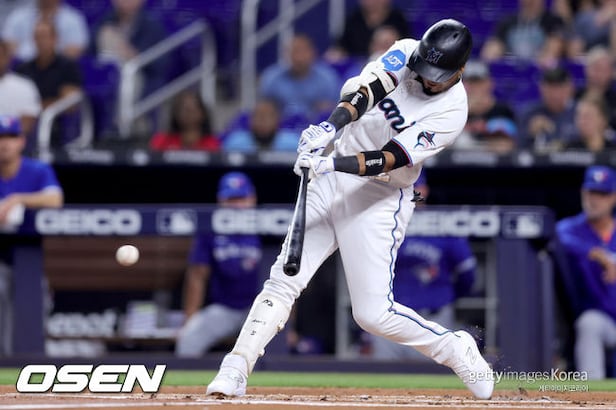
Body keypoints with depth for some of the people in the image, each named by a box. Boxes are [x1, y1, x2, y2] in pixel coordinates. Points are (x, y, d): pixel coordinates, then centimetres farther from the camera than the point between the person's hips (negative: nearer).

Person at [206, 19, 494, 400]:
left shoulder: (452, 110, -16)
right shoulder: (406, 53, -3)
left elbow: (390, 159, -24)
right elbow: (366, 87, -19)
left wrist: (333, 163, -36)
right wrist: (330, 126, -37)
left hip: (382, 197, -4)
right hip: (332, 181, 4)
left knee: (374, 313, -9)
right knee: (284, 279, -6)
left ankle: (458, 351, 12)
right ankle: (235, 372, -7)